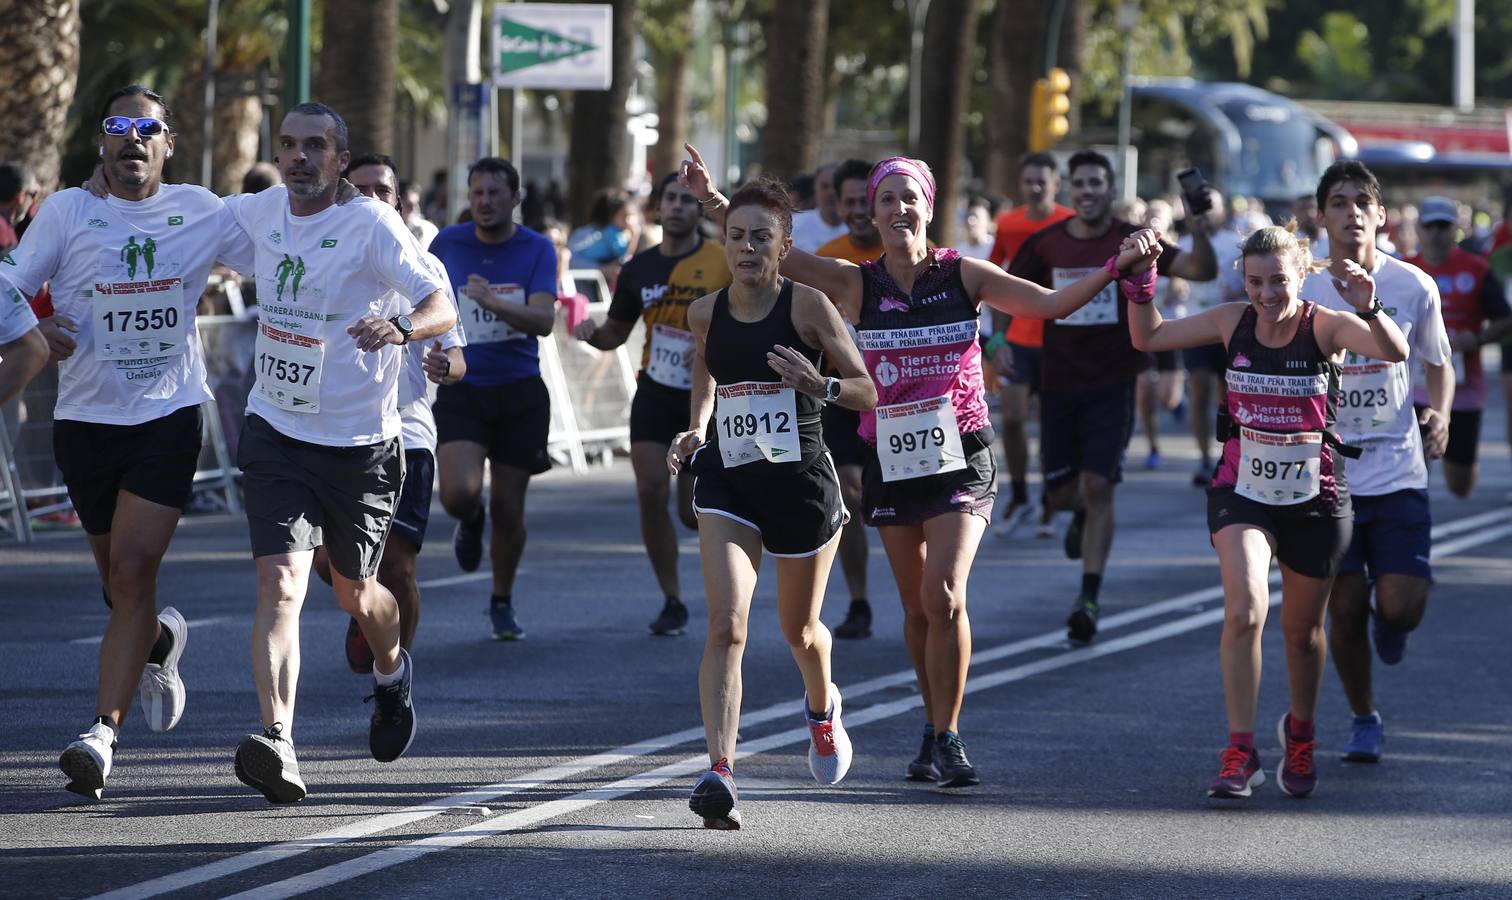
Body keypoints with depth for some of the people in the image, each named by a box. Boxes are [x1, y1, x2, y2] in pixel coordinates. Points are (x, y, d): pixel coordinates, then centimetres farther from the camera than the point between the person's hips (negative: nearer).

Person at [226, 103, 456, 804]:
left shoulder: (371, 224, -14)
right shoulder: (260, 212, 2)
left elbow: (443, 307, -21)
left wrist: (400, 327, -41)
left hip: (361, 442, -2)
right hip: (276, 433, 2)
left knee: (354, 593, 16)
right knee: (280, 585, -17)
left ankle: (392, 672, 51)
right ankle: (277, 743, -28)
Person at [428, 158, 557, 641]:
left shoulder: (538, 250, -5)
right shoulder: (446, 244, 0)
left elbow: (544, 319, -19)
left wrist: (494, 303, -34)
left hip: (520, 392, 0)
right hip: (460, 391, 0)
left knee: (508, 508, 4)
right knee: (459, 493, -21)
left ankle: (502, 602, 27)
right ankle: (471, 523, 17)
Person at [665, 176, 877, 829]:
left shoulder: (807, 306, -9)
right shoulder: (706, 313, 1)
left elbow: (868, 390, -6)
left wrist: (820, 386, -26)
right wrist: (696, 429, 7)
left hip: (802, 481, -1)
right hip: (726, 483, 1)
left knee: (799, 630, 17)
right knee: (725, 627, -17)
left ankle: (822, 708, 52)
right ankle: (719, 774, -25)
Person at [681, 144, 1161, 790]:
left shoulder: (963, 275, -2)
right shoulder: (857, 285, 1)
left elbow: (1052, 304, -4)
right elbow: (779, 255, -6)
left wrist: (1116, 268, -16)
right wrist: (716, 203, -16)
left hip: (960, 456, -2)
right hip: (891, 461, 2)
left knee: (944, 597, -16)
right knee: (917, 607, 7)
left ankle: (947, 737, -6)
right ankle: (936, 731, 25)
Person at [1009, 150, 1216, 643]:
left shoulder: (1132, 242, -5)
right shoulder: (1045, 244, 0)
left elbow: (1201, 271, -13)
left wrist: (1199, 230, -30)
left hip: (1112, 385, -3)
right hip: (1059, 384, 3)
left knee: (1098, 486, -13)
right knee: (1060, 492, 7)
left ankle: (1089, 598, -9)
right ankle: (1082, 513, 46)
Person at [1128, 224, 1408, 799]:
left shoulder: (1325, 327, -14)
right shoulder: (1234, 322, -5)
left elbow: (1394, 352, -31)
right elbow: (1148, 338, 7)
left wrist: (1368, 310, -49)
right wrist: (1140, 283, -9)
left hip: (1315, 499, -1)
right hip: (1242, 493, 1)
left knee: (1302, 630, 14)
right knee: (1244, 610, -21)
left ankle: (1299, 737, 41)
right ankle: (1241, 753, -17)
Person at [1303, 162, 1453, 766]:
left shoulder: (1413, 287, -1)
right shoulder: (1301, 291, -2)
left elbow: (1437, 365, 12)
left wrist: (1439, 413, -7)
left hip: (1398, 472, 0)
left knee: (1401, 607, -9)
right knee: (1345, 606, 0)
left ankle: (1387, 624, 30)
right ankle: (1363, 721, 22)